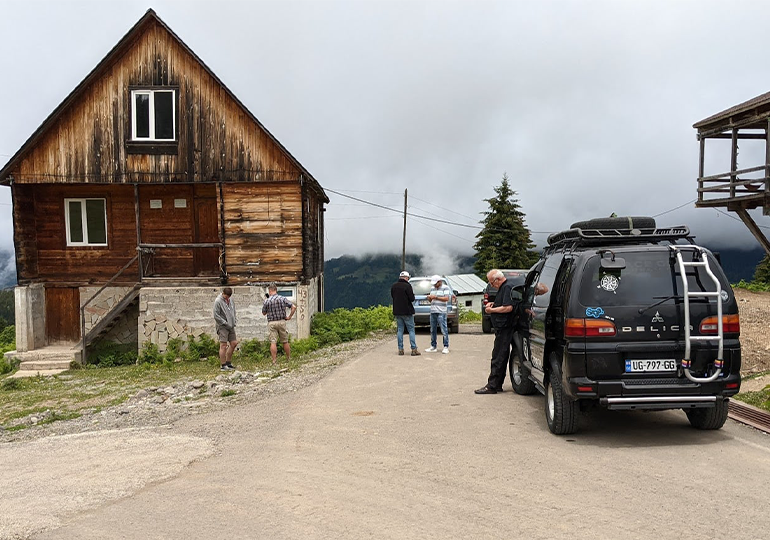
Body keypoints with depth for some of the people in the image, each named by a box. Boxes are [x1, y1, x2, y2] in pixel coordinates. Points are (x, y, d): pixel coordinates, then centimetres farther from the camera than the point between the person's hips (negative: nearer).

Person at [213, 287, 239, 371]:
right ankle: (223, 365, -3)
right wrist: (225, 323, -15)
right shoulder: (218, 301, -12)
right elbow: (216, 316, -14)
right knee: (223, 345, -8)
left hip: (231, 326, 7)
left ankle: (228, 362, 18)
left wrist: (234, 322, 9)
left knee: (234, 343, 6)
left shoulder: (231, 299, 10)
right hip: (222, 326, -7)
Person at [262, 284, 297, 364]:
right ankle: (289, 359, 21)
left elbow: (264, 313, 8)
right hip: (282, 321, 2)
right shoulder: (283, 299, -1)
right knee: (285, 342, 12)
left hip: (271, 323, -2)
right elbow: (294, 307, -6)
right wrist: (289, 317, 2)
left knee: (273, 342, -1)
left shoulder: (267, 301, -5)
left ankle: (274, 361, -4)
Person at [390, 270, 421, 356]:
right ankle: (414, 349, -2)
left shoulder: (394, 286, 5)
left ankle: (400, 349, 8)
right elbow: (412, 298, -16)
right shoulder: (407, 286, -14)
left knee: (400, 330, 10)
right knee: (411, 330, 1)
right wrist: (412, 295, 4)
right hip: (407, 311, -5)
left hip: (397, 311, 5)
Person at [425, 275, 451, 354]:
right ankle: (433, 347, 13)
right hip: (433, 312, 7)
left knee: (444, 330, -8)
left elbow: (446, 298, -13)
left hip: (441, 312, -7)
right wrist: (429, 298, -1)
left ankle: (446, 347, -4)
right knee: (432, 330, 7)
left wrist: (435, 297, -17)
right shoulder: (432, 289, 18)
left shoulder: (445, 288, -1)